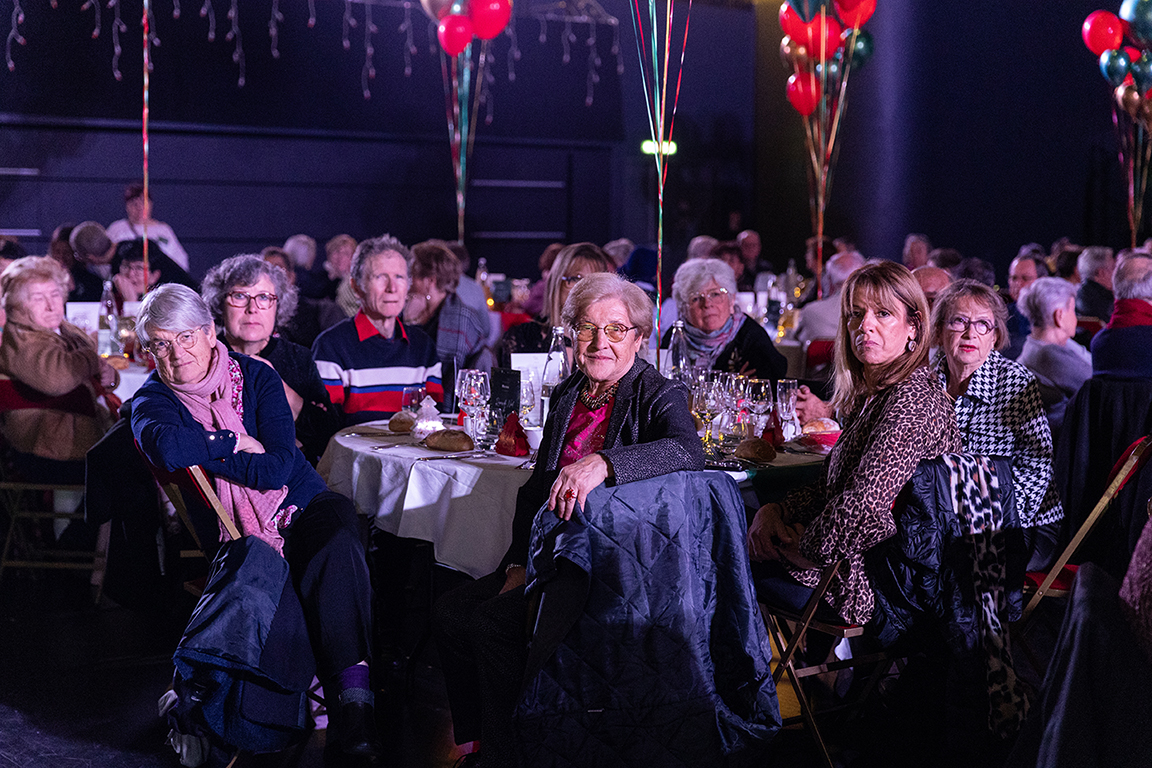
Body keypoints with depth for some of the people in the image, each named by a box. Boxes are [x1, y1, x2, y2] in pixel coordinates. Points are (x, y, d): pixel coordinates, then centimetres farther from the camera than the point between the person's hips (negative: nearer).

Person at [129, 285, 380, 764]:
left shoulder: (256, 375, 7)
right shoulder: (152, 402, 4)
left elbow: (277, 468, -7)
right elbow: (165, 448, -24)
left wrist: (203, 450, -8)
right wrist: (237, 443, -11)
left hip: (301, 505, 1)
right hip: (233, 534, -1)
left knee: (337, 531, -33)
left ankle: (351, 698, -37)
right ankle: (350, 702, -31)